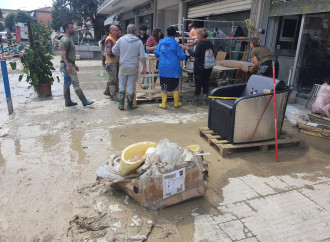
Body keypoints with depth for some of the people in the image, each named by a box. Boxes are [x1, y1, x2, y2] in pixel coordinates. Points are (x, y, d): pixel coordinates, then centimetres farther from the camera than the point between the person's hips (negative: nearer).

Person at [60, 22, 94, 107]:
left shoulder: (68, 39, 20)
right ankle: (84, 101, -7)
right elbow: (63, 53, -21)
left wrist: (74, 65, 24)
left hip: (69, 64, 10)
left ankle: (68, 102, 16)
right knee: (76, 83, -9)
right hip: (67, 65, -10)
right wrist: (68, 65, -28)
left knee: (67, 84, 11)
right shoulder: (65, 40, -12)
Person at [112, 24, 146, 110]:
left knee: (122, 85, 11)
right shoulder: (139, 42, -3)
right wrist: (144, 67, 4)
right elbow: (142, 57, -5)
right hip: (134, 67, -1)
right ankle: (129, 105, 13)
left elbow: (114, 51, 6)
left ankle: (121, 104, 11)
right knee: (131, 86, 7)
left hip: (123, 66, 1)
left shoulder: (121, 39, -2)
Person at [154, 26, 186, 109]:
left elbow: (156, 54, 10)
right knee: (175, 86, 10)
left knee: (164, 86, 8)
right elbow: (182, 56, -5)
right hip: (174, 68, -2)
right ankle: (176, 103, 19)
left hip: (163, 68, 2)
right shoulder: (175, 43, -5)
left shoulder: (161, 42, 3)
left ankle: (163, 104, 10)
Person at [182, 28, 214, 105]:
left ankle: (196, 100, 7)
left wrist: (188, 48, -8)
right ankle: (205, 99, 16)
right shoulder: (210, 44, 6)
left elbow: (195, 54, -19)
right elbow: (213, 55, 12)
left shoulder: (200, 43, -14)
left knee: (198, 83, 1)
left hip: (199, 66, -6)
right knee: (206, 82, 12)